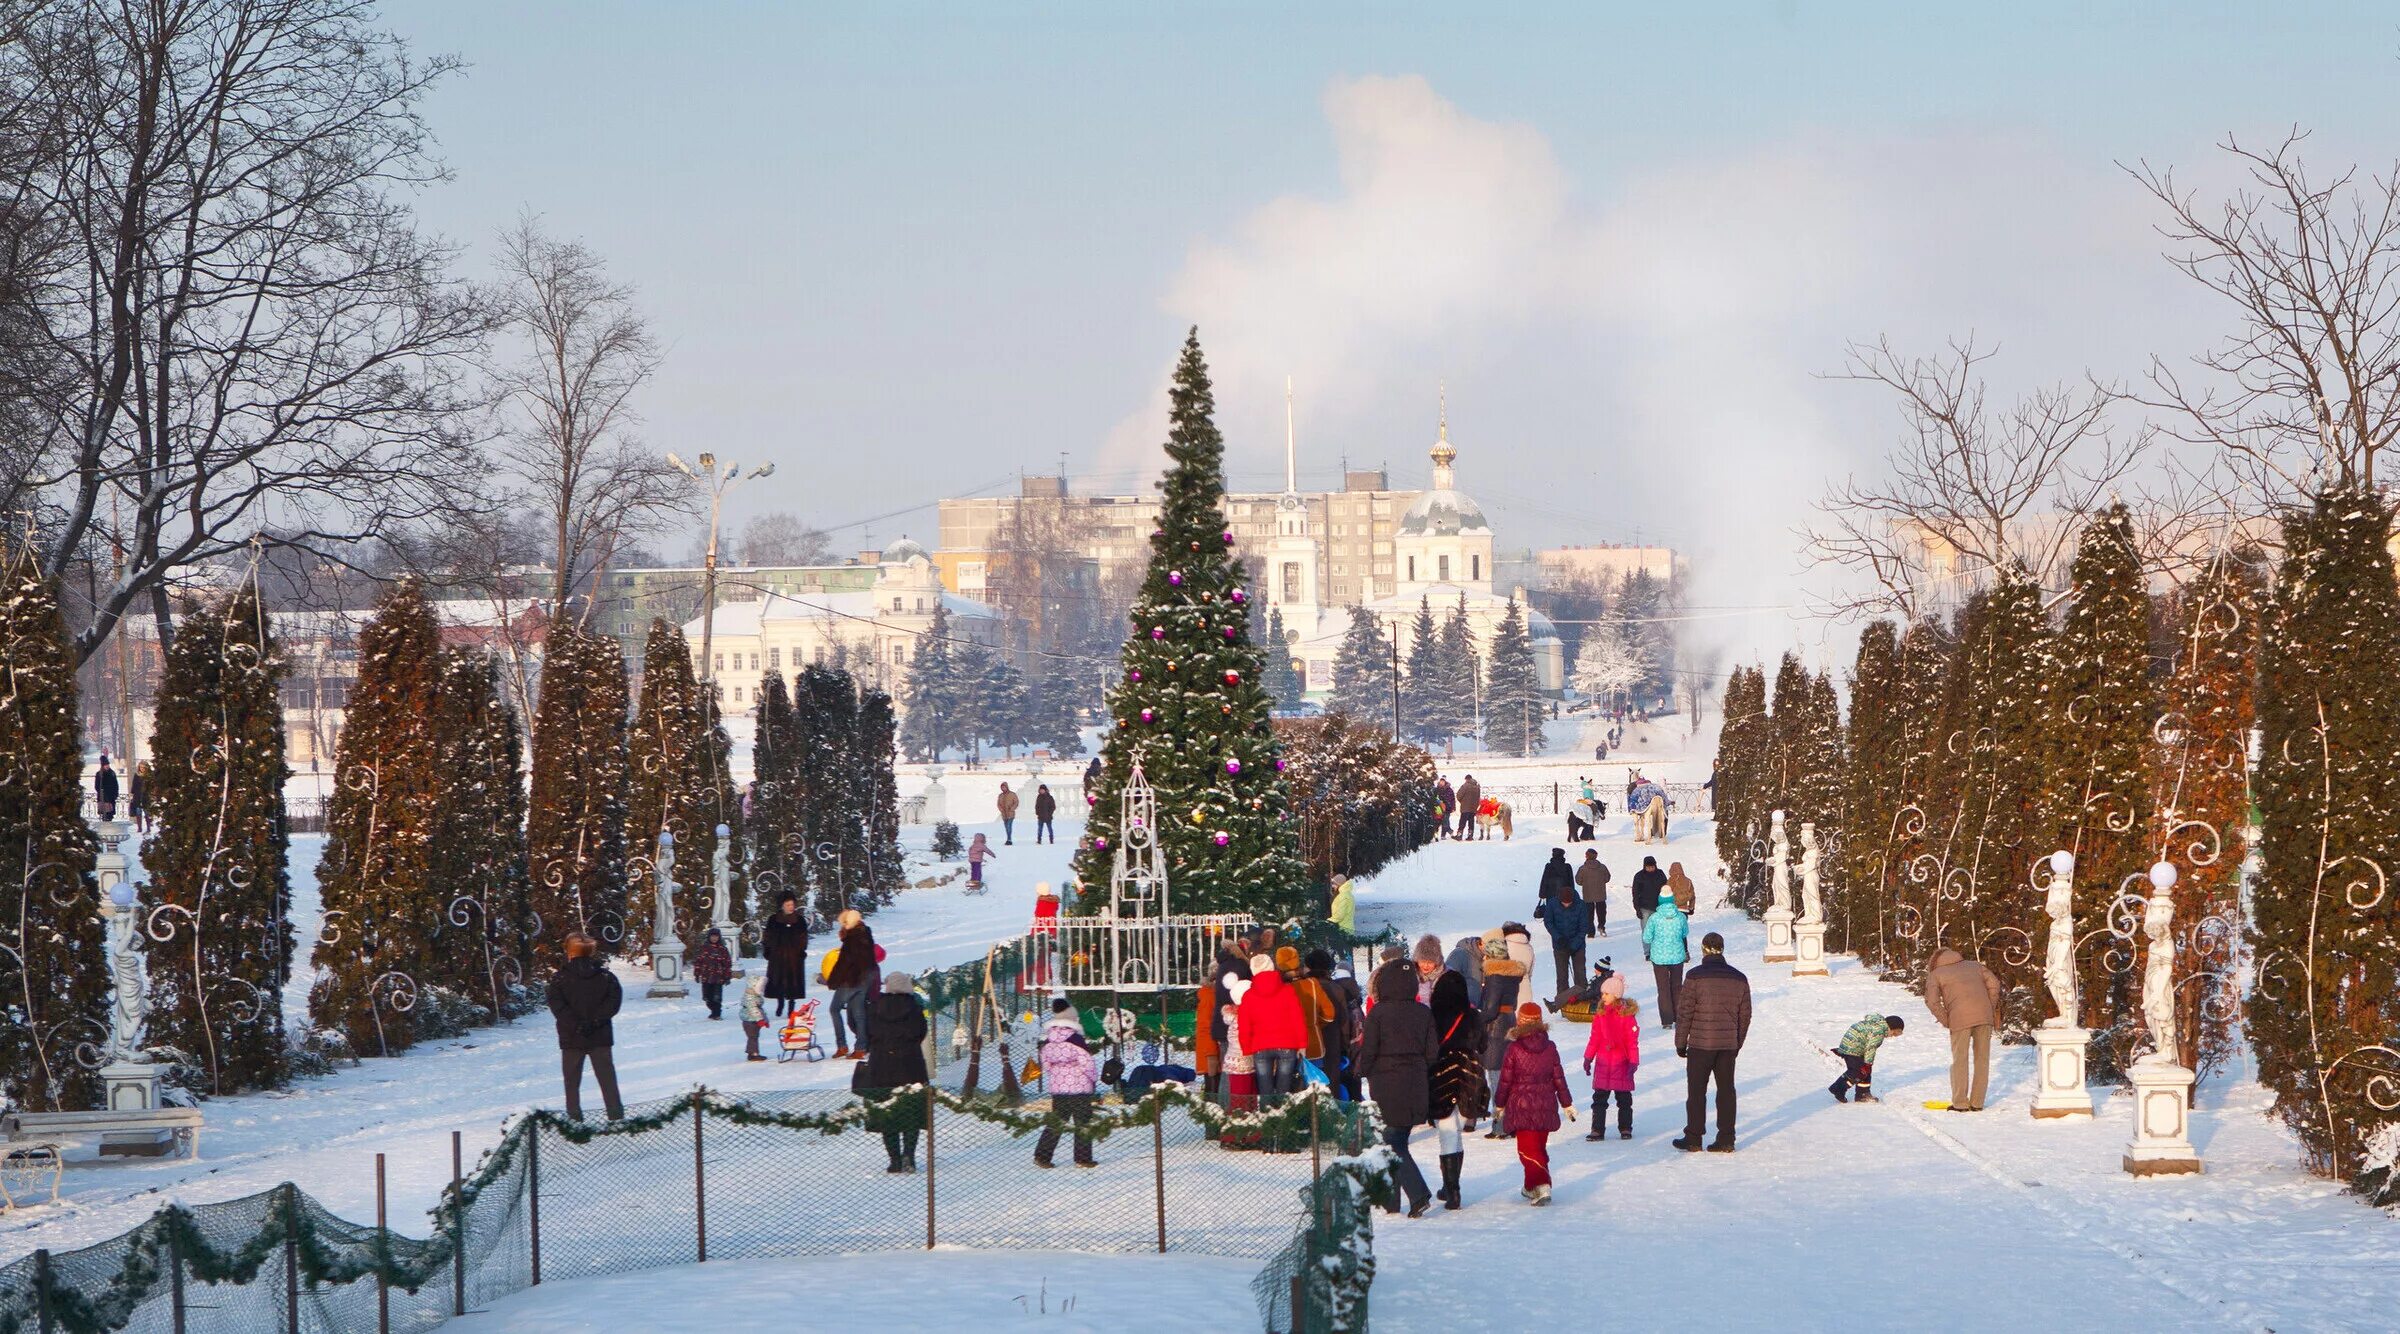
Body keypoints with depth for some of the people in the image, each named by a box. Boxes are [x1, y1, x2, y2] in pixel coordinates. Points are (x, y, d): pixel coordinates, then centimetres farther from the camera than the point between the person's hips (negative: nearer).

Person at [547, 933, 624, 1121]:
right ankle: (616, 1116, 3)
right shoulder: (605, 976, 1)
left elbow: (557, 1006, -13)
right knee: (607, 1077, 7)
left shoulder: (560, 978, -5)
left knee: (572, 1080, 8)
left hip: (571, 1038, -2)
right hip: (601, 1037, 2)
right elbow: (614, 999, -5)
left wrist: (576, 1024, -14)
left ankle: (574, 1118, 5)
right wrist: (596, 1020, -9)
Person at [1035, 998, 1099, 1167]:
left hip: (1056, 1086, 5)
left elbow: (1045, 1063, 8)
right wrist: (1094, 1078, 3)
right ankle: (1082, 1158, 8)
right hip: (1080, 1087, -5)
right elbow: (1086, 1062, -15)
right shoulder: (1075, 1038, -16)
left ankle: (1042, 1156, 9)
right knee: (1082, 1122, 5)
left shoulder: (1047, 1039, 1)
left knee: (1055, 1121, 13)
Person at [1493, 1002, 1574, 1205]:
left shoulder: (1514, 1049, -10)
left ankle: (1541, 1186, -20)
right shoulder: (1550, 1048, -1)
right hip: (1546, 1106, 4)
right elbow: (1558, 1078, 5)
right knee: (1540, 1146, 18)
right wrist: (1566, 1103, 16)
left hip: (1521, 1105, -4)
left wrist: (1500, 1104, 10)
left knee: (1528, 1149, -3)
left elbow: (1505, 1080, -4)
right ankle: (1532, 1187, 28)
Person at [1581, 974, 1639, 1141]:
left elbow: (1632, 1040, -6)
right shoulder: (1600, 1014, 5)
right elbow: (1595, 1038, 12)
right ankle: (1597, 1129, 7)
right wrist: (1588, 1058, 11)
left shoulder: (1627, 1014, -8)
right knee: (1599, 1097, 3)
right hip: (1602, 1063, 4)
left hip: (1621, 1063, -4)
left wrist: (1633, 1062, -9)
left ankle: (1625, 1128, 17)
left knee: (1623, 1098, 7)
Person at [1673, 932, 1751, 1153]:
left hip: (1700, 1044, -4)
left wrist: (1680, 1043, 0)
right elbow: (1745, 1015, 11)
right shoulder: (1739, 978, 5)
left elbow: (1686, 1013, -9)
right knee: (1726, 1090, 9)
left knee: (1696, 1091, 3)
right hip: (1729, 1044, 4)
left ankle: (1693, 1138, 5)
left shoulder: (1696, 976, -10)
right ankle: (1726, 1139, 8)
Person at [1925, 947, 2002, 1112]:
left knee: (1960, 1061, 6)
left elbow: (1932, 1001, -1)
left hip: (1960, 1018, -3)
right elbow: (1994, 983, 12)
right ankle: (1977, 1103, 11)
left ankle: (1960, 1103, 7)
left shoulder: (1935, 974, 15)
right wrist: (1990, 1010, 14)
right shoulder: (1973, 965, 26)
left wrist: (1946, 1021, 6)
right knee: (1982, 1058, 10)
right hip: (1984, 1016, 3)